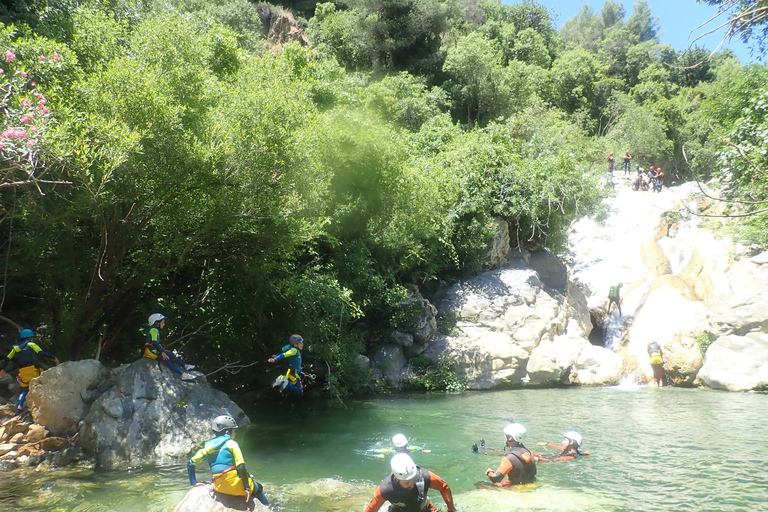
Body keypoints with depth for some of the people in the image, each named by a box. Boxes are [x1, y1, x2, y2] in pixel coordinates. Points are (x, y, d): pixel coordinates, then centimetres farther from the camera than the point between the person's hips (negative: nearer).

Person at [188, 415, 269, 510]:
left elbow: (191, 464, 10)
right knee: (258, 488, 21)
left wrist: (193, 482, 20)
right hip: (235, 485, -6)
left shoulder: (208, 446, 10)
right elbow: (241, 466, -12)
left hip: (219, 487, 6)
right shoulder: (231, 444, -6)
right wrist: (247, 487, -9)